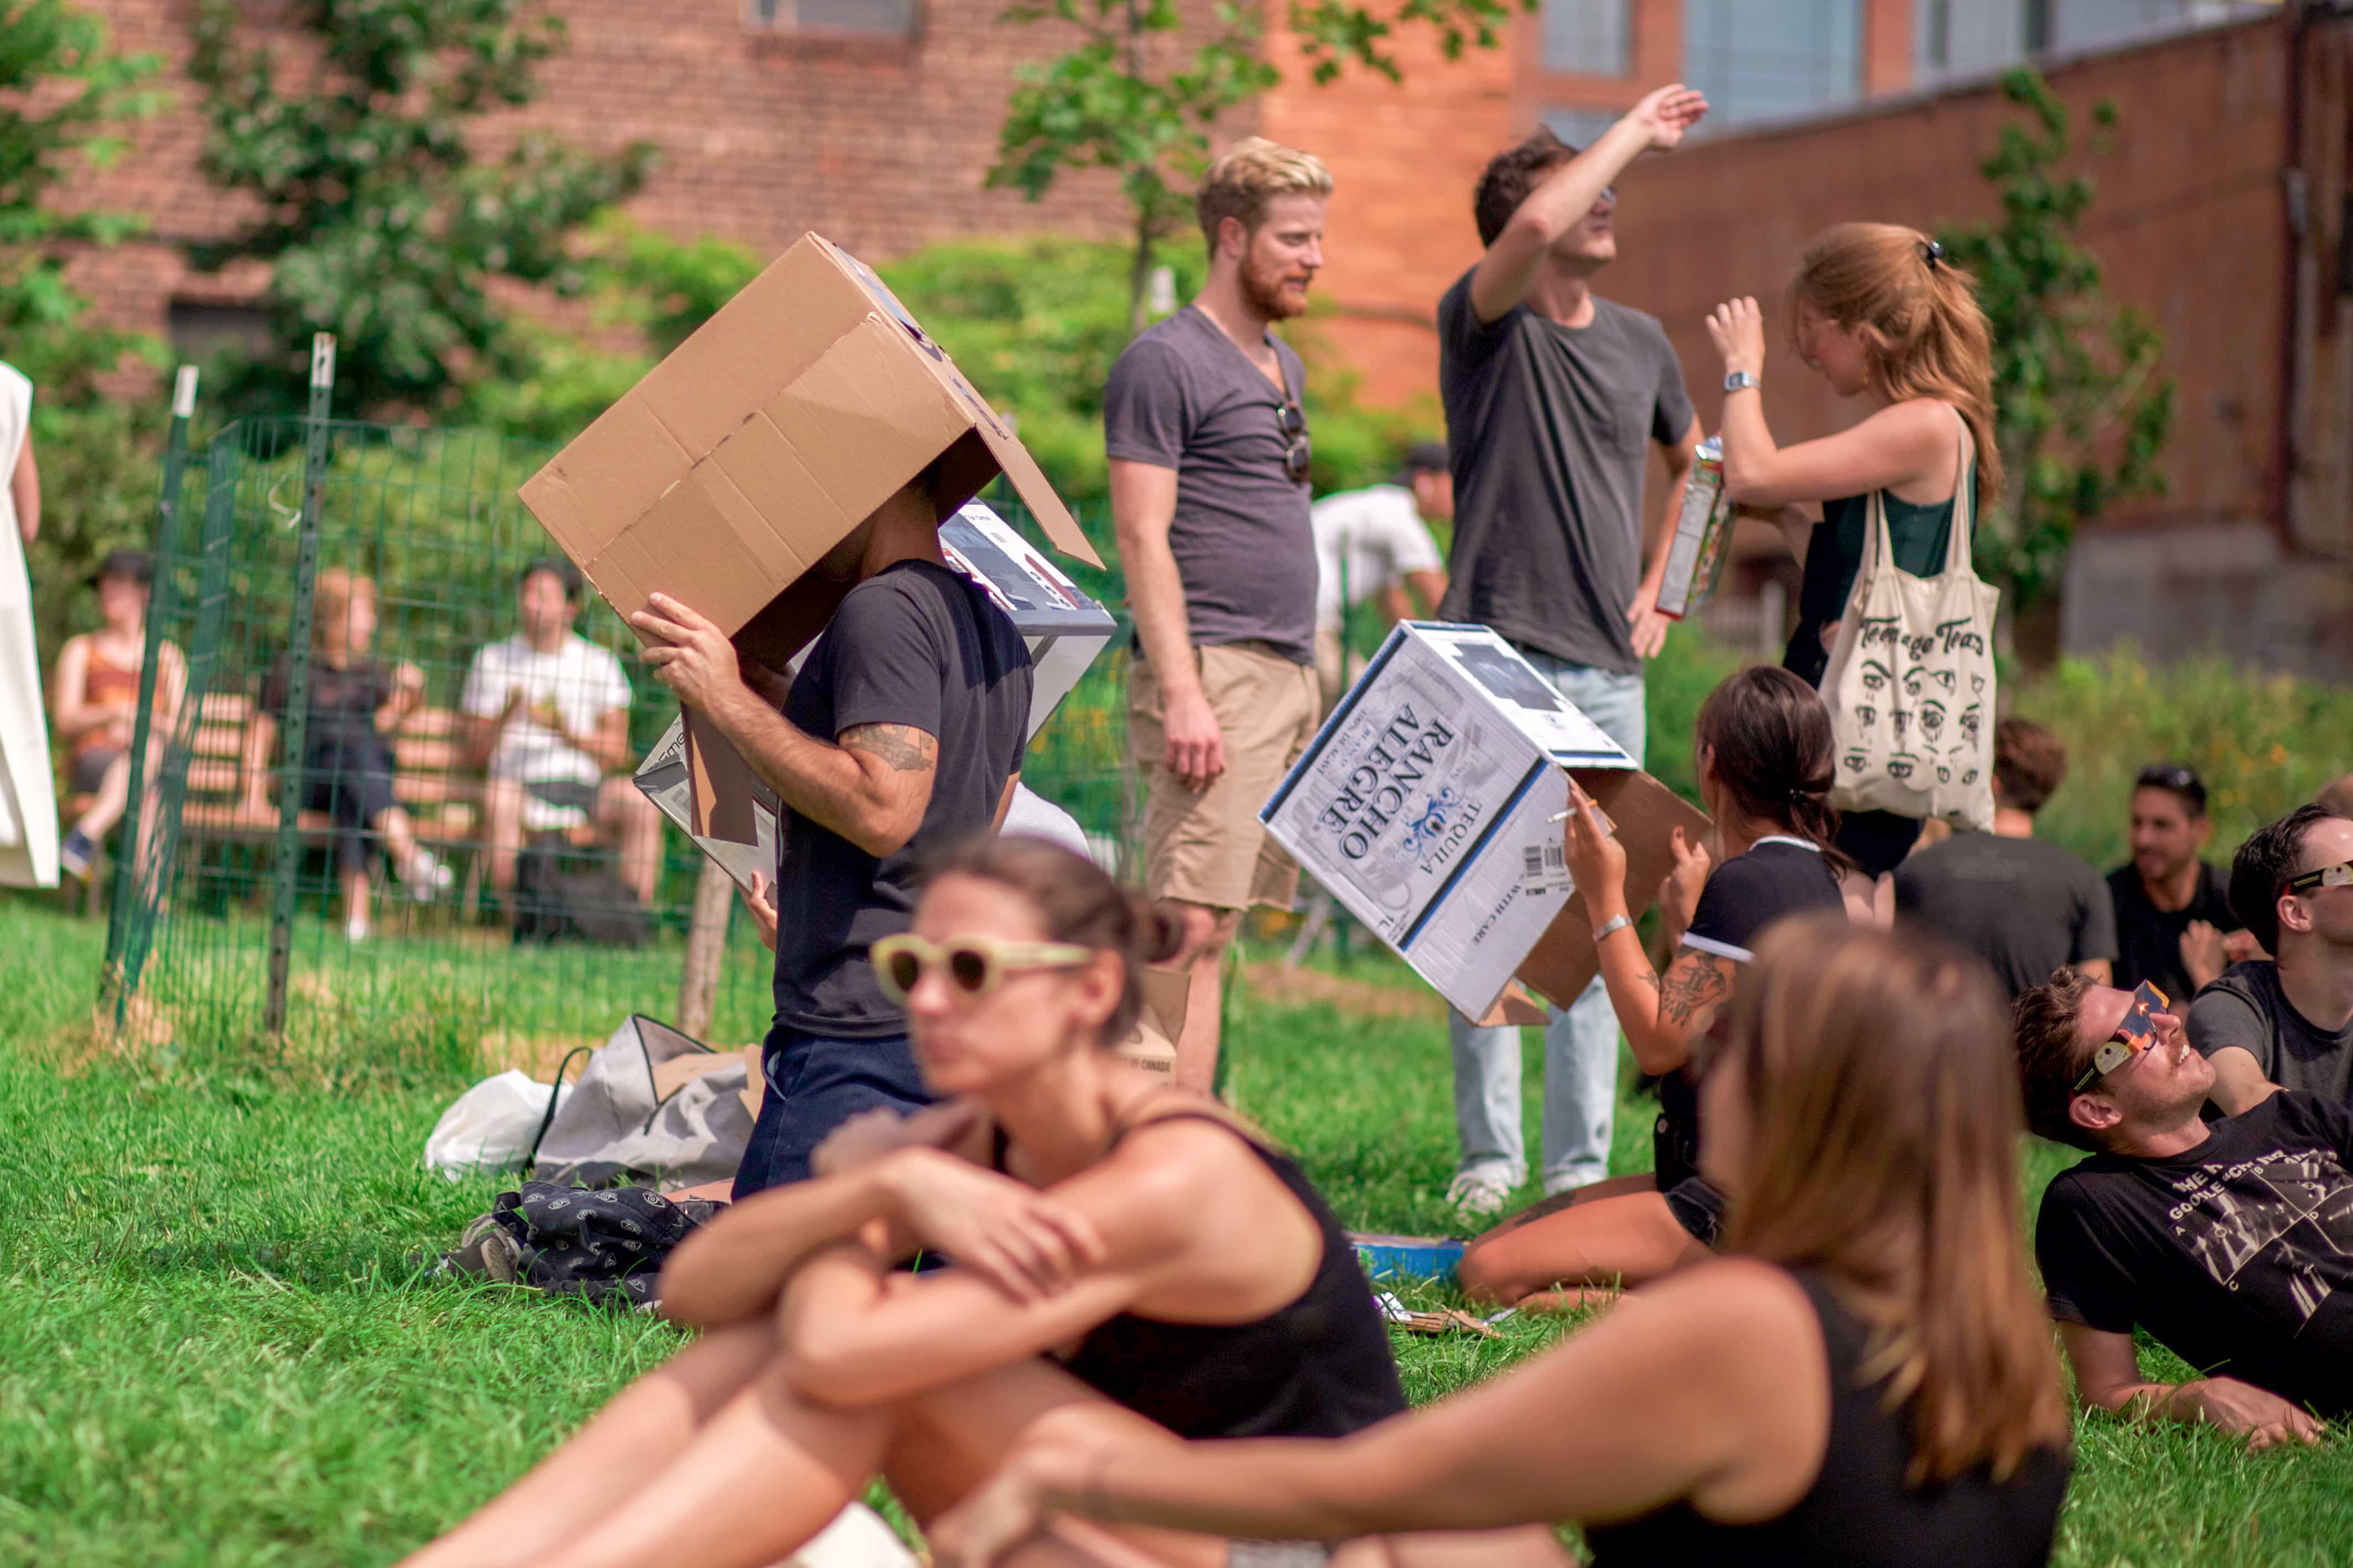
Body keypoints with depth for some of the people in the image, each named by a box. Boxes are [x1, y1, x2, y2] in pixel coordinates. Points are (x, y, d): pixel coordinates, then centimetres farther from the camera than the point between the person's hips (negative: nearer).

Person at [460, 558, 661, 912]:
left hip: (582, 789, 1)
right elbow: (476, 753, 5)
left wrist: (567, 731, -15)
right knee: (499, 796, -36)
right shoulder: (493, 660, 10)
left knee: (641, 800, -28)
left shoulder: (600, 664, 11)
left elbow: (617, 752, 2)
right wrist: (506, 718, -15)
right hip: (521, 784, -1)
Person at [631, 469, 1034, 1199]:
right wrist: (767, 686, 27)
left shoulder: (884, 612, -13)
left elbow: (882, 812, -23)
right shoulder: (996, 631, 17)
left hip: (864, 1032, -10)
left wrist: (730, 701, -15)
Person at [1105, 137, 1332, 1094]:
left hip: (1287, 672, 9)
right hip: (1214, 670, -9)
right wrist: (1182, 693, -21)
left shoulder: (1284, 368, 21)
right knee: (1193, 929, -14)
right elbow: (1142, 537, -13)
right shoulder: (1163, 363, -6)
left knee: (1214, 929, 7)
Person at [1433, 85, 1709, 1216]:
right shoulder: (1482, 325, -2)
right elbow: (1537, 227, -24)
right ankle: (1489, 1158, 4)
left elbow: (1692, 465, 32)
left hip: (1608, 671, 4)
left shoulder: (1640, 344, 14)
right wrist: (1633, 133, -11)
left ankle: (1580, 1168, 6)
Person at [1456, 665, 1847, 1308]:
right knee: (1487, 1248, 13)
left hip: (1735, 1203, -10)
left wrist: (1605, 901, -12)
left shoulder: (1748, 882, -18)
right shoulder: (1811, 875, 13)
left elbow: (1660, 1043, -19)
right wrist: (1683, 922, 29)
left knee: (1493, 1276, -20)